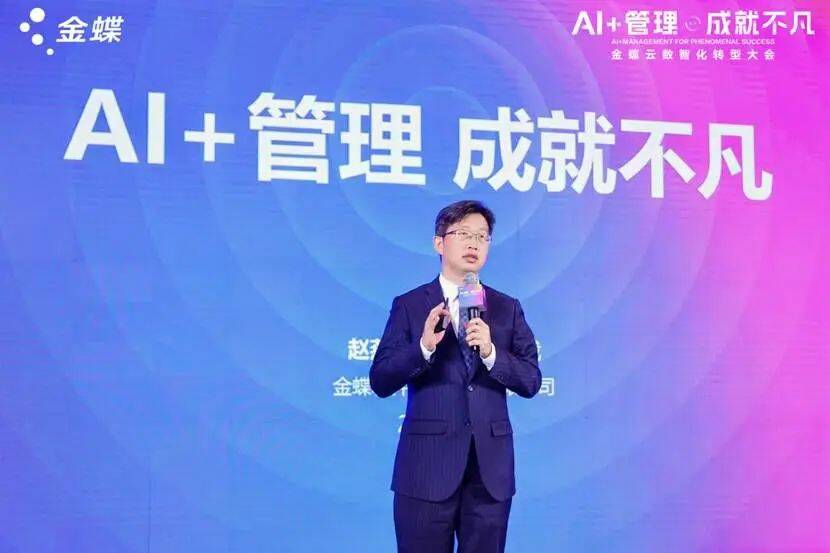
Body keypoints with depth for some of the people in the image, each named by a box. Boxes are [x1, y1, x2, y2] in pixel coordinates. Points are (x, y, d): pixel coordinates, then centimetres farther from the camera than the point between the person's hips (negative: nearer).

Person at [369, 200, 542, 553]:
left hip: (491, 467, 3)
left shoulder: (508, 309, 10)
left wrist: (491, 352, -15)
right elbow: (380, 382, -4)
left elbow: (531, 382, 2)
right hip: (428, 465, -2)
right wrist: (424, 346, -19)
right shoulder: (409, 305, 3)